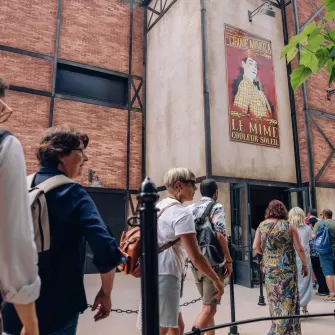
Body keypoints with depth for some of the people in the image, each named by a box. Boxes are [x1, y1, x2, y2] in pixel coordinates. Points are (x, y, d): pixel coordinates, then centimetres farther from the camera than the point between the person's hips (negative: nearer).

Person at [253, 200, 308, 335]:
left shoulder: (262, 226, -1)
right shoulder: (289, 226, -6)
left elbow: (255, 248, -4)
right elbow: (299, 249, -6)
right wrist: (305, 265, 7)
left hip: (270, 269, 2)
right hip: (287, 269, -2)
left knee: (275, 301, 15)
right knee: (288, 301, 8)